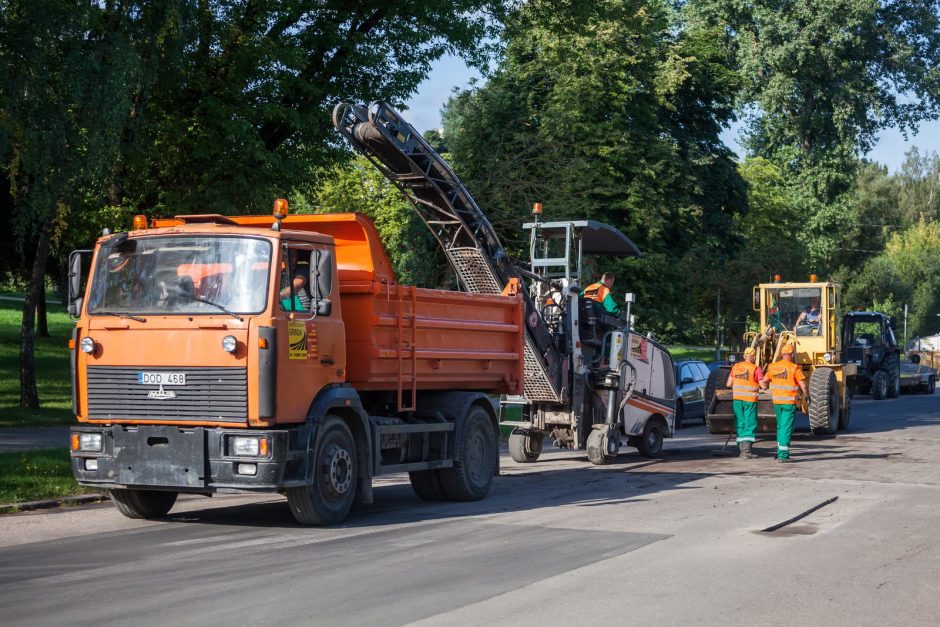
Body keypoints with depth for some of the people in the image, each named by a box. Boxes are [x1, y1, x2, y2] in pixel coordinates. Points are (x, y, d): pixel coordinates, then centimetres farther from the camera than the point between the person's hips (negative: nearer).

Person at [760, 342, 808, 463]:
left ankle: (780, 452, 25)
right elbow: (803, 385, -11)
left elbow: (764, 381, 12)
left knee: (780, 426, 20)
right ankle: (783, 454, -6)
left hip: (776, 401, 5)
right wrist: (806, 395, 6)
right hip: (789, 402, -5)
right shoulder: (795, 368, -11)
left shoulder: (773, 367, 4)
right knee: (786, 428, -3)